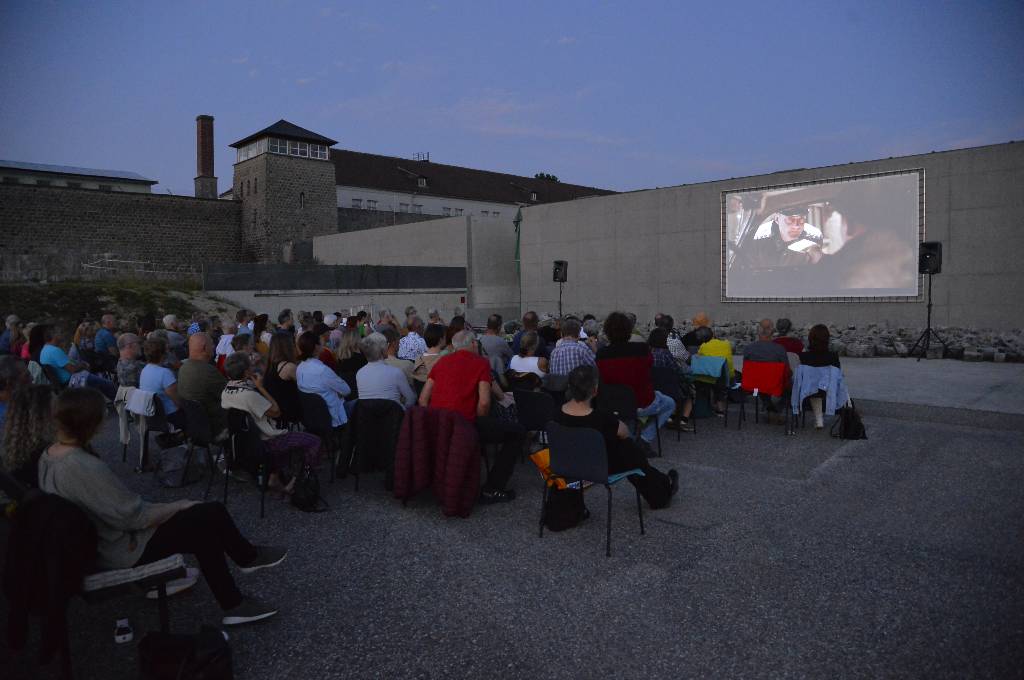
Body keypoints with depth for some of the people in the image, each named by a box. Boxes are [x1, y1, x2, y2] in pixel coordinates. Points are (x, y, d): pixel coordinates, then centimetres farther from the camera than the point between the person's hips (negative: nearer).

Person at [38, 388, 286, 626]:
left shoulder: (48, 456, -3)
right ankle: (249, 557, 20)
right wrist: (180, 506, -10)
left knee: (204, 532, 10)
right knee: (211, 516, -3)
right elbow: (136, 516, -26)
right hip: (119, 550, -9)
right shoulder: (86, 468, -33)